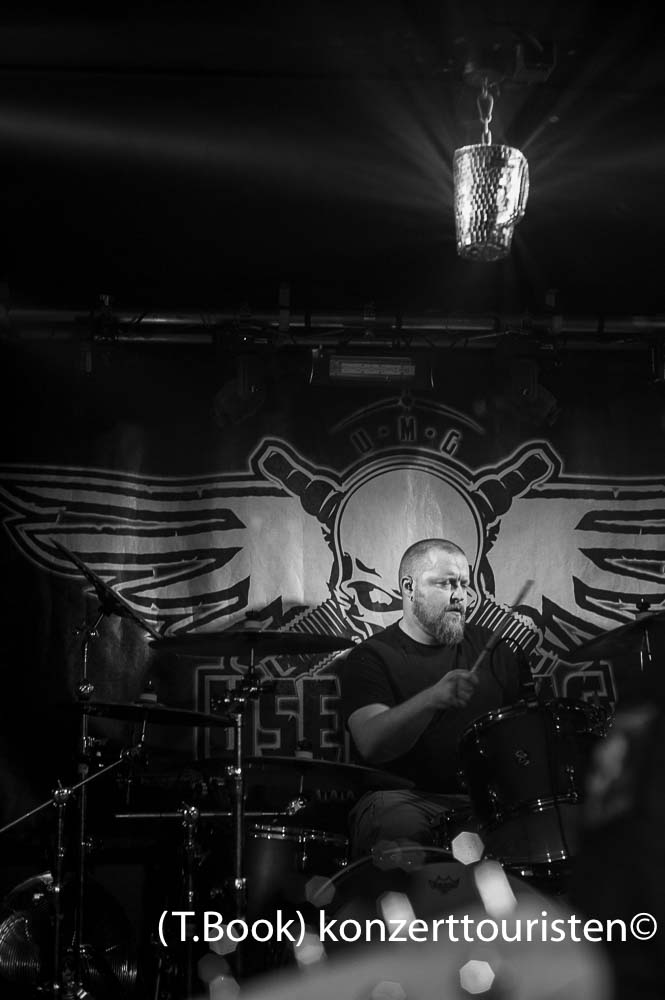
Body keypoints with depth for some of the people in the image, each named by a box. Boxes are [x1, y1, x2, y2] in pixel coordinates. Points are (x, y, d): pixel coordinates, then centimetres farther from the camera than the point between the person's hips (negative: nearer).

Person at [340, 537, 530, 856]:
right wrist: (433, 698, -33)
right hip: (404, 798, -3)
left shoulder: (486, 647, 15)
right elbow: (370, 743, -17)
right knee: (400, 828, -35)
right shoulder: (370, 658, 0)